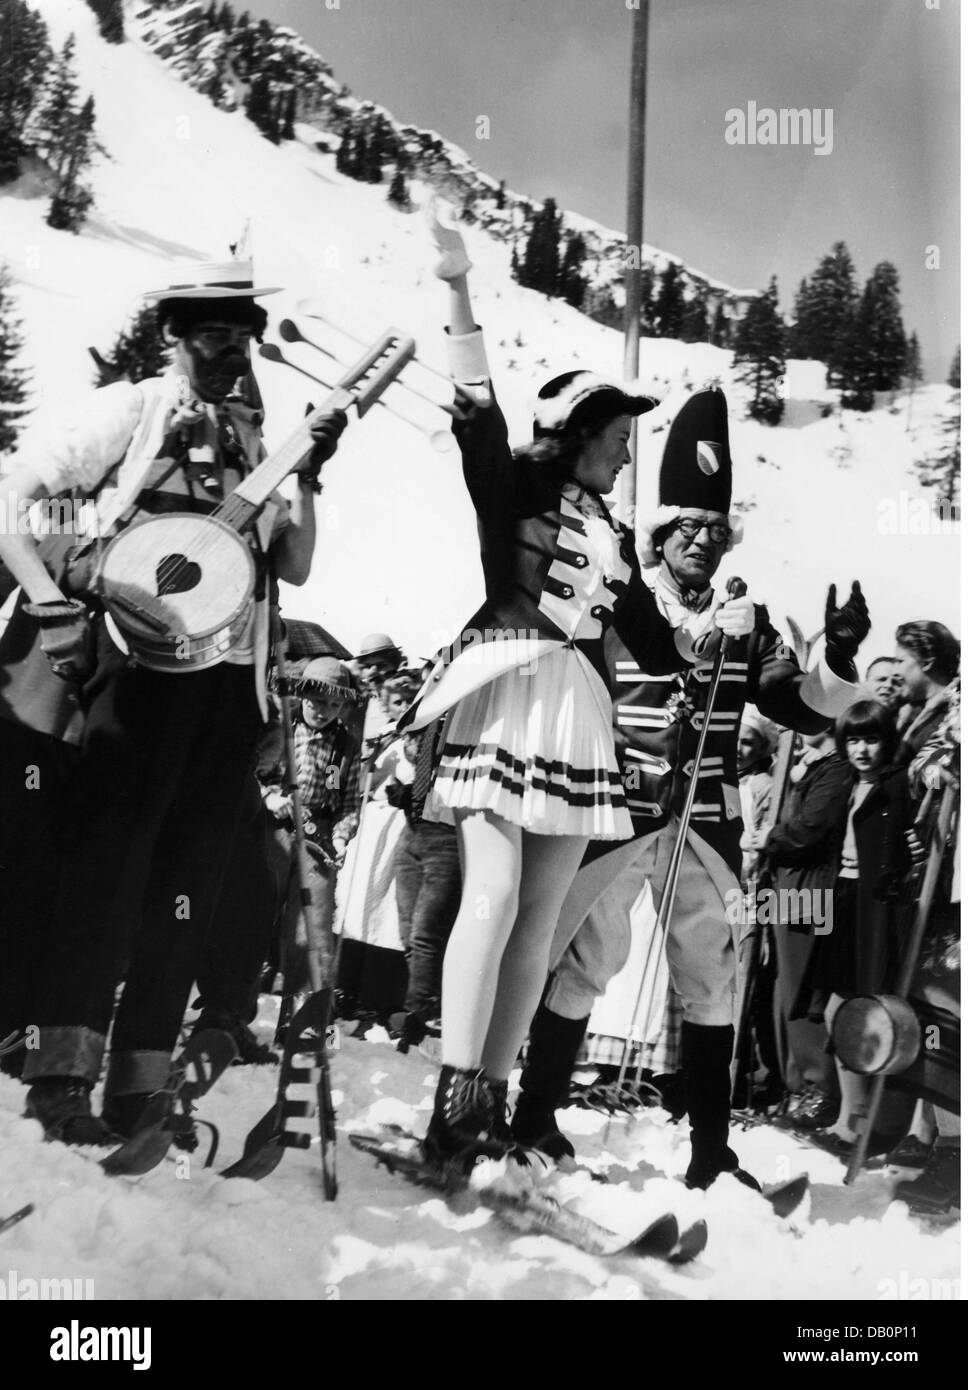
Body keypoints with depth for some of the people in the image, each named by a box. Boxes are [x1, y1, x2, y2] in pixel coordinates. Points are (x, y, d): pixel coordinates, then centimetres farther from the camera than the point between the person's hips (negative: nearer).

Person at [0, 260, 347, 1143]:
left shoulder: (256, 443, 18)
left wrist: (308, 477, 0)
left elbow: (295, 567, 12)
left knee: (191, 879, 5)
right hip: (141, 663, -5)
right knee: (109, 857, -9)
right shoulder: (130, 411, 4)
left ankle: (140, 1084, 12)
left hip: (232, 678, 5)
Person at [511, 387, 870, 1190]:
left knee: (714, 974, 9)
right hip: (617, 812, -4)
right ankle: (535, 1114, 16)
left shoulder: (746, 625, 9)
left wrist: (841, 662, -10)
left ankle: (711, 1147, 21)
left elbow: (804, 709, 7)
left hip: (708, 821, 4)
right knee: (584, 964, 0)